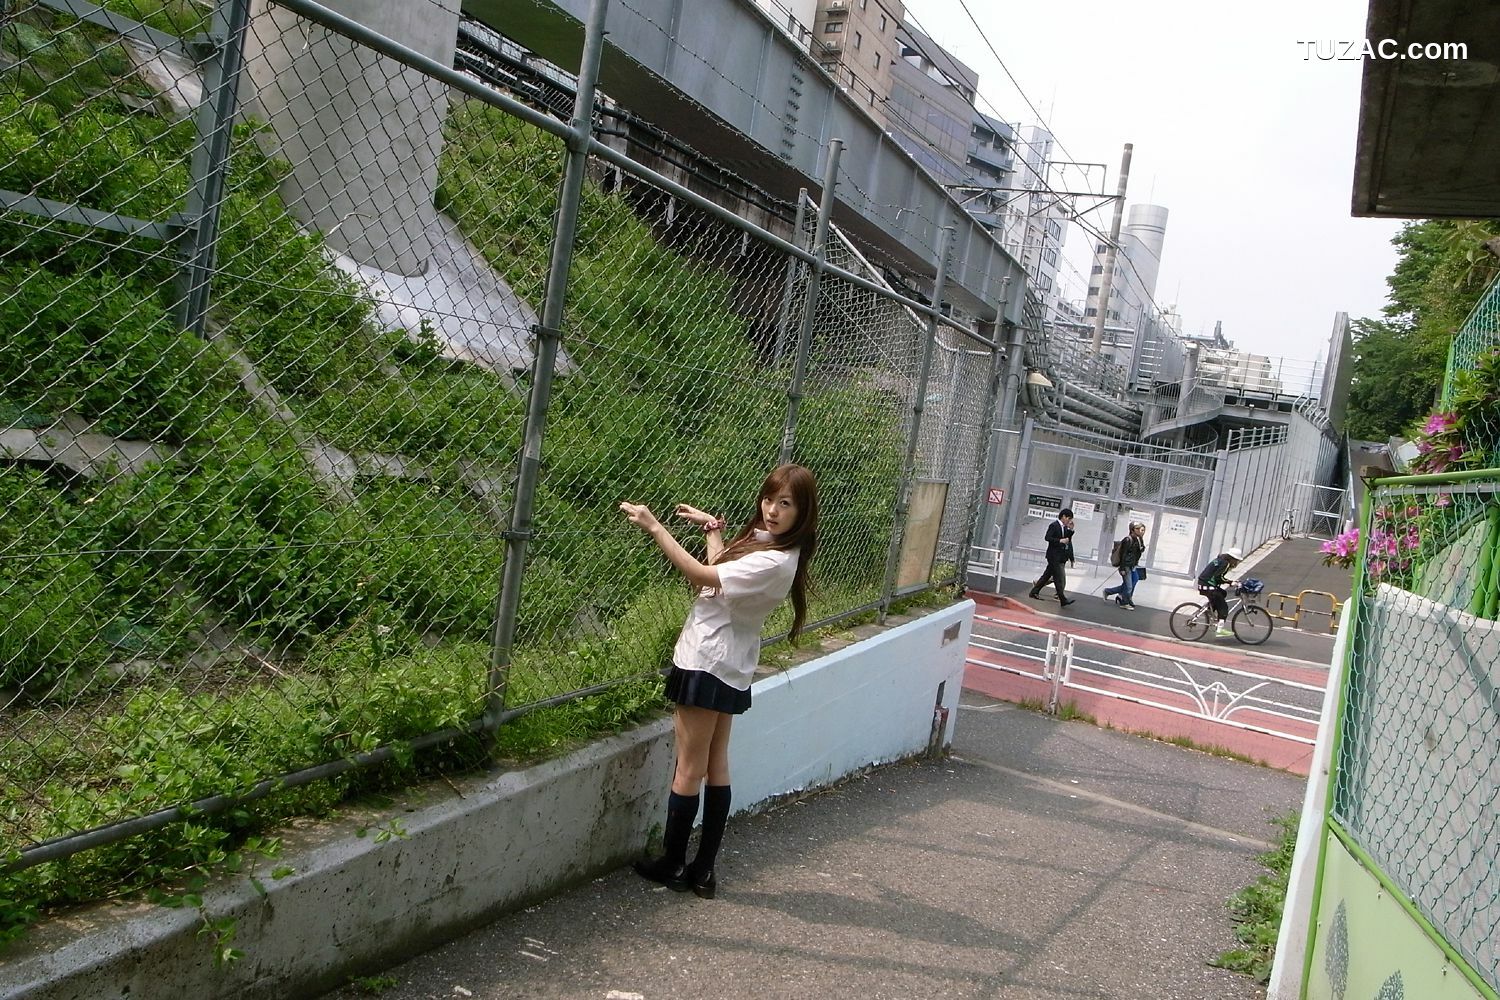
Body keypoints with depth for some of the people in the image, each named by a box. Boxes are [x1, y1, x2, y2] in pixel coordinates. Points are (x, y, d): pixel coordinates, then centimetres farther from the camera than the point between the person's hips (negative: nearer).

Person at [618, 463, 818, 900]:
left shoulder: (774, 562, -24)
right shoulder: (762, 541, 6)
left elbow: (702, 576, -26)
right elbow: (722, 571, 23)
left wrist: (654, 527, -24)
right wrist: (713, 528, 21)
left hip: (708, 666, -10)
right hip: (728, 669, 10)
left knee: (689, 769, 3)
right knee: (716, 766, 14)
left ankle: (672, 865, 17)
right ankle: (703, 870, 23)